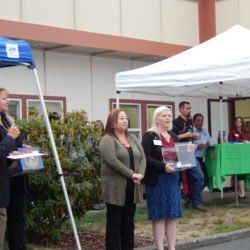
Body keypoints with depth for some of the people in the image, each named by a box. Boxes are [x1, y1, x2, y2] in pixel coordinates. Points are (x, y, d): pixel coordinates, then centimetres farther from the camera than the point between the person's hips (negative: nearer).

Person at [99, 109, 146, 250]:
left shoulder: (133, 138, 14)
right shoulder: (108, 140, -7)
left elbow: (142, 157, 7)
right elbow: (113, 161, -19)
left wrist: (140, 174, -10)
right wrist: (131, 174, -19)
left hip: (132, 188, 6)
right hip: (115, 188, -6)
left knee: (129, 222, 11)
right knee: (115, 223, 0)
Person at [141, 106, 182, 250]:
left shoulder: (173, 136, 17)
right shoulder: (149, 136, -5)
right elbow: (146, 158, -15)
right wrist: (163, 166, -26)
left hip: (173, 179, 6)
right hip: (157, 180, -6)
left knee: (173, 215, 7)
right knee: (159, 216, -2)